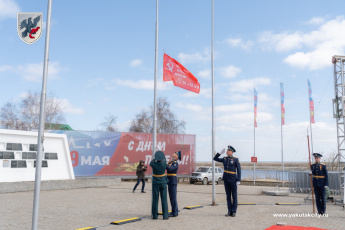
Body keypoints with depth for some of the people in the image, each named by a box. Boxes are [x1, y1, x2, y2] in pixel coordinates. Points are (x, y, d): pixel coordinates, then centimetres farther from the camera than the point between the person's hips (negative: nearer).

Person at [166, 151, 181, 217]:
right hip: (170, 182, 9)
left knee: (173, 197, -5)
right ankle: (175, 211, 20)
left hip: (173, 182, -9)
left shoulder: (175, 163, -13)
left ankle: (174, 213, 0)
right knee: (171, 197, 12)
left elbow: (169, 169, -27)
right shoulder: (170, 162, 15)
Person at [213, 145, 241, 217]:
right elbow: (215, 159, 14)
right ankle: (229, 211, 14)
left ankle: (234, 212, 9)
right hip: (226, 179, 5)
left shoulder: (236, 159, -7)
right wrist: (220, 153, 0)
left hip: (233, 180, -5)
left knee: (234, 196, 2)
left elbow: (239, 170, -7)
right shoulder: (224, 159, 7)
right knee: (228, 196, 8)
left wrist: (239, 180, -13)